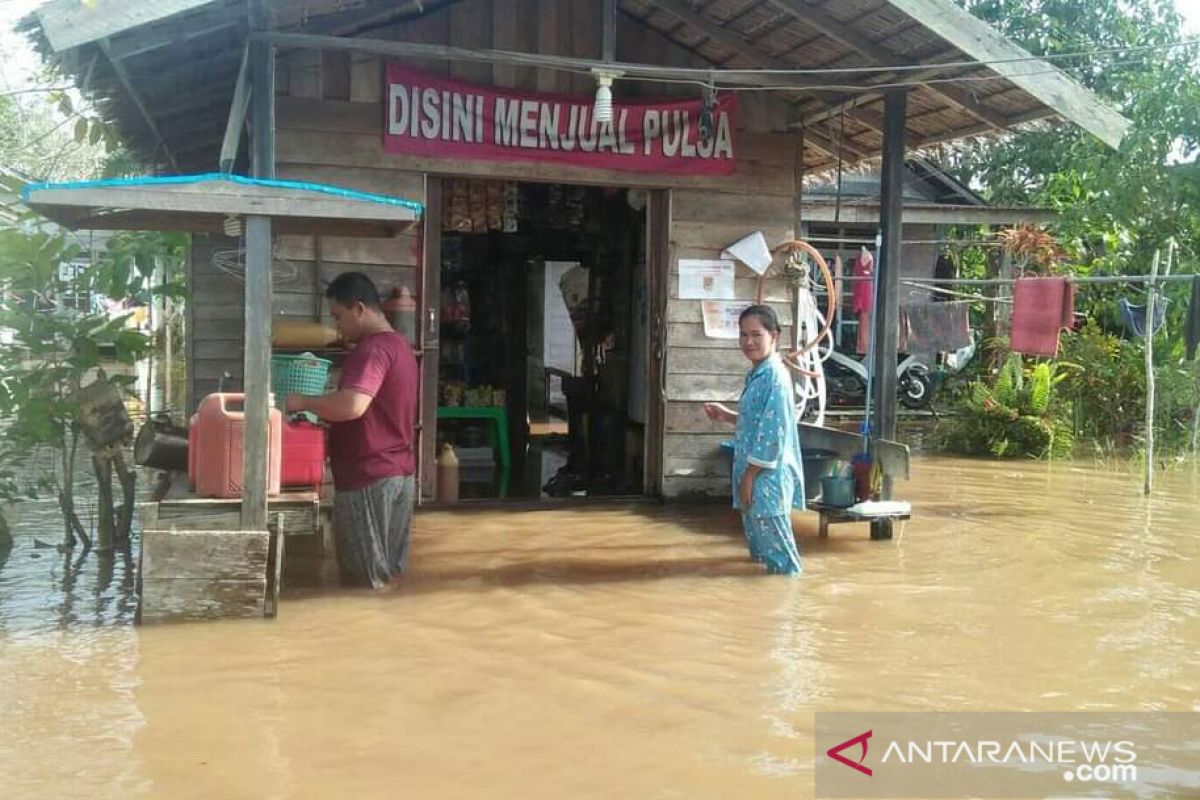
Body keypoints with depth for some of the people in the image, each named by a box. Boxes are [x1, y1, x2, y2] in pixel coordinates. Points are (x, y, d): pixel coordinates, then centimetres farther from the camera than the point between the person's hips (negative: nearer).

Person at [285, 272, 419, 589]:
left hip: (369, 479, -10)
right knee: (388, 577, 13)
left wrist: (304, 402, -14)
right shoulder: (398, 345, 16)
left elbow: (352, 406, -30)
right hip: (398, 474, 10)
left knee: (366, 584, -2)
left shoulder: (373, 348, -16)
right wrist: (325, 417, 15)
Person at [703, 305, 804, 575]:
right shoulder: (757, 374, 12)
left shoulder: (774, 376, -18)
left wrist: (749, 476, -19)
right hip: (756, 472, 10)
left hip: (768, 475, -10)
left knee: (773, 539, -4)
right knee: (759, 538, 17)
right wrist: (727, 416, 11)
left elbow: (773, 433, -22)